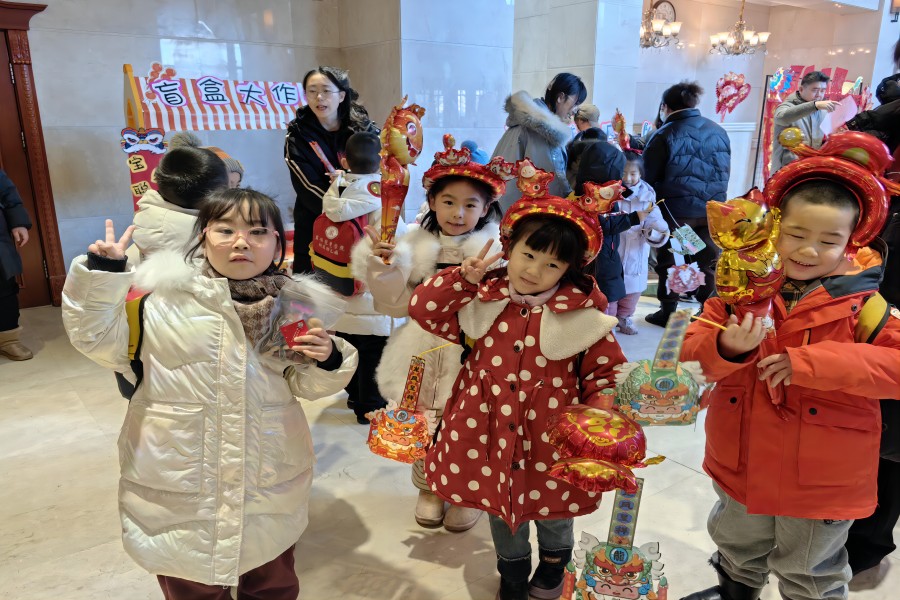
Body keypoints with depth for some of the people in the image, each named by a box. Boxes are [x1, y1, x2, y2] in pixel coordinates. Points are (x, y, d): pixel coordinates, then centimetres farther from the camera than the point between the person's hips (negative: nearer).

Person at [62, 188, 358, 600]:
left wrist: (327, 360, -18)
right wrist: (102, 275, -16)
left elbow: (306, 384, 3)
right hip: (178, 486, -1)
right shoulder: (164, 293, -9)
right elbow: (101, 340, -5)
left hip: (271, 485, 2)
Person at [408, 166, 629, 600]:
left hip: (549, 435, -1)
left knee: (552, 508, 20)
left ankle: (554, 563, 56)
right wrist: (464, 277, -14)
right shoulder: (482, 299, -5)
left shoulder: (582, 314, -11)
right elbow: (422, 308, -3)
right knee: (499, 505, 23)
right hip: (490, 431, 2)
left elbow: (606, 372, -5)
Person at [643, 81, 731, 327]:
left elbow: (648, 176, -10)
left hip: (675, 210, -4)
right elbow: (726, 170, 11)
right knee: (708, 260, 14)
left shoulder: (665, 135, -11)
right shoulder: (718, 131, 5)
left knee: (669, 261, 10)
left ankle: (668, 312, 17)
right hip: (712, 210, 4)